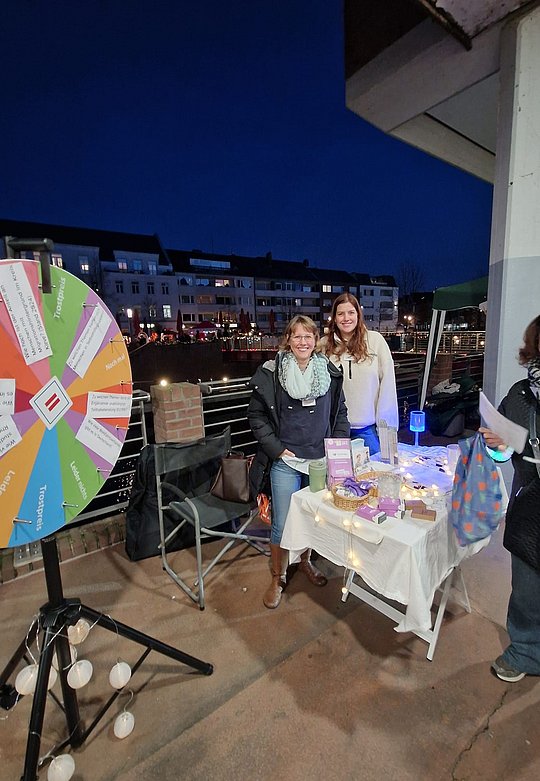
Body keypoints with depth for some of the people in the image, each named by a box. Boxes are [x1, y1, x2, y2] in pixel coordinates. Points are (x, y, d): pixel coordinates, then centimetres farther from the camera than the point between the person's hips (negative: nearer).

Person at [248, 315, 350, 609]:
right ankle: (277, 578, 28)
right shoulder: (270, 373, -8)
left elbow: (340, 414, 11)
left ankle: (305, 561, 46)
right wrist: (276, 449, -9)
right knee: (283, 524, 4)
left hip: (321, 460, 4)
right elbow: (256, 415, -3)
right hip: (285, 461, -3)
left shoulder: (330, 374, 2)